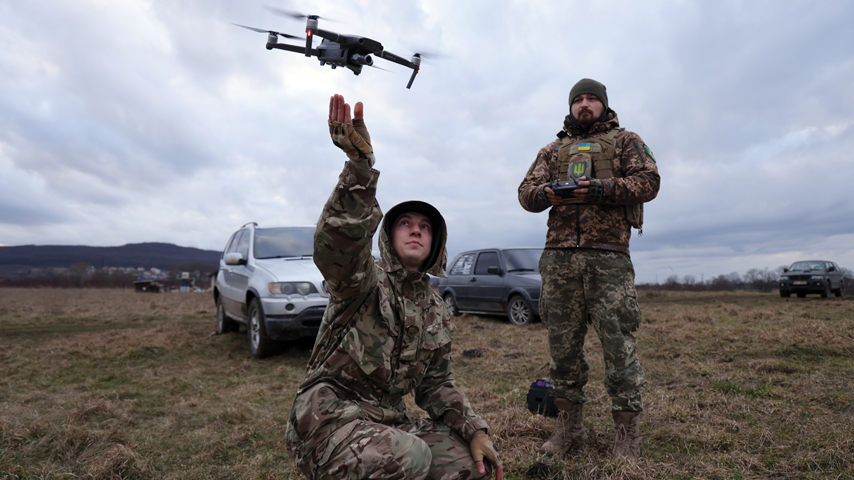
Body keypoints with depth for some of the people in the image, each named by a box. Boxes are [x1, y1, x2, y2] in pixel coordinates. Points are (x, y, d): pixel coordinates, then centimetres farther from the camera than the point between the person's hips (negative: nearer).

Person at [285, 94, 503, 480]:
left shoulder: (435, 311, 11)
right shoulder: (363, 280, -8)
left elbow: (436, 383, 14)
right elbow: (339, 242, -33)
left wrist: (474, 430, -2)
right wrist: (360, 163, -46)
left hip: (387, 420, 7)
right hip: (330, 415, -6)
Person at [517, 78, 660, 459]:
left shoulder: (625, 140, 15)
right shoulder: (553, 149, 24)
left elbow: (648, 181, 1)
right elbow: (526, 191, 14)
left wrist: (601, 189, -14)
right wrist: (543, 193, -10)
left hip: (608, 255, -3)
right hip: (559, 256, 3)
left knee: (618, 341, -3)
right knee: (562, 341, 6)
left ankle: (627, 430, 11)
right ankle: (569, 424, 19)